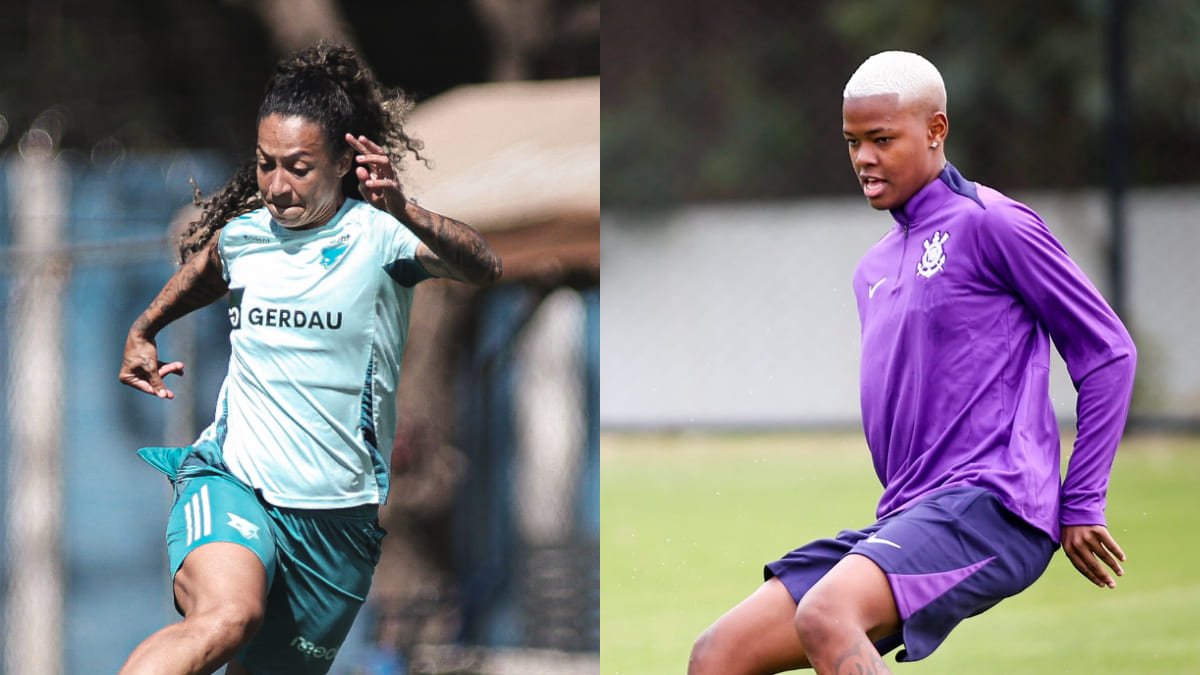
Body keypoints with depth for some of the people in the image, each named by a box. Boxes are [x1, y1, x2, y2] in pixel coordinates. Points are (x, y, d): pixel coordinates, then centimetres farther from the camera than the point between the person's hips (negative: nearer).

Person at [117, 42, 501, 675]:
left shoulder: (376, 234, -6)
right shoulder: (239, 236, 6)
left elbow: (483, 267, -28)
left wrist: (405, 214, -44)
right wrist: (142, 330, 21)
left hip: (339, 517, 0)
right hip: (230, 481, 0)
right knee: (227, 618, -32)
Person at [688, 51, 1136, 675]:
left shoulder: (990, 223, -3)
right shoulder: (872, 270, 22)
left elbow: (1108, 351, -3)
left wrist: (1080, 505, -3)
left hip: (989, 507, -8)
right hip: (902, 521, 8)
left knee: (826, 615, -34)